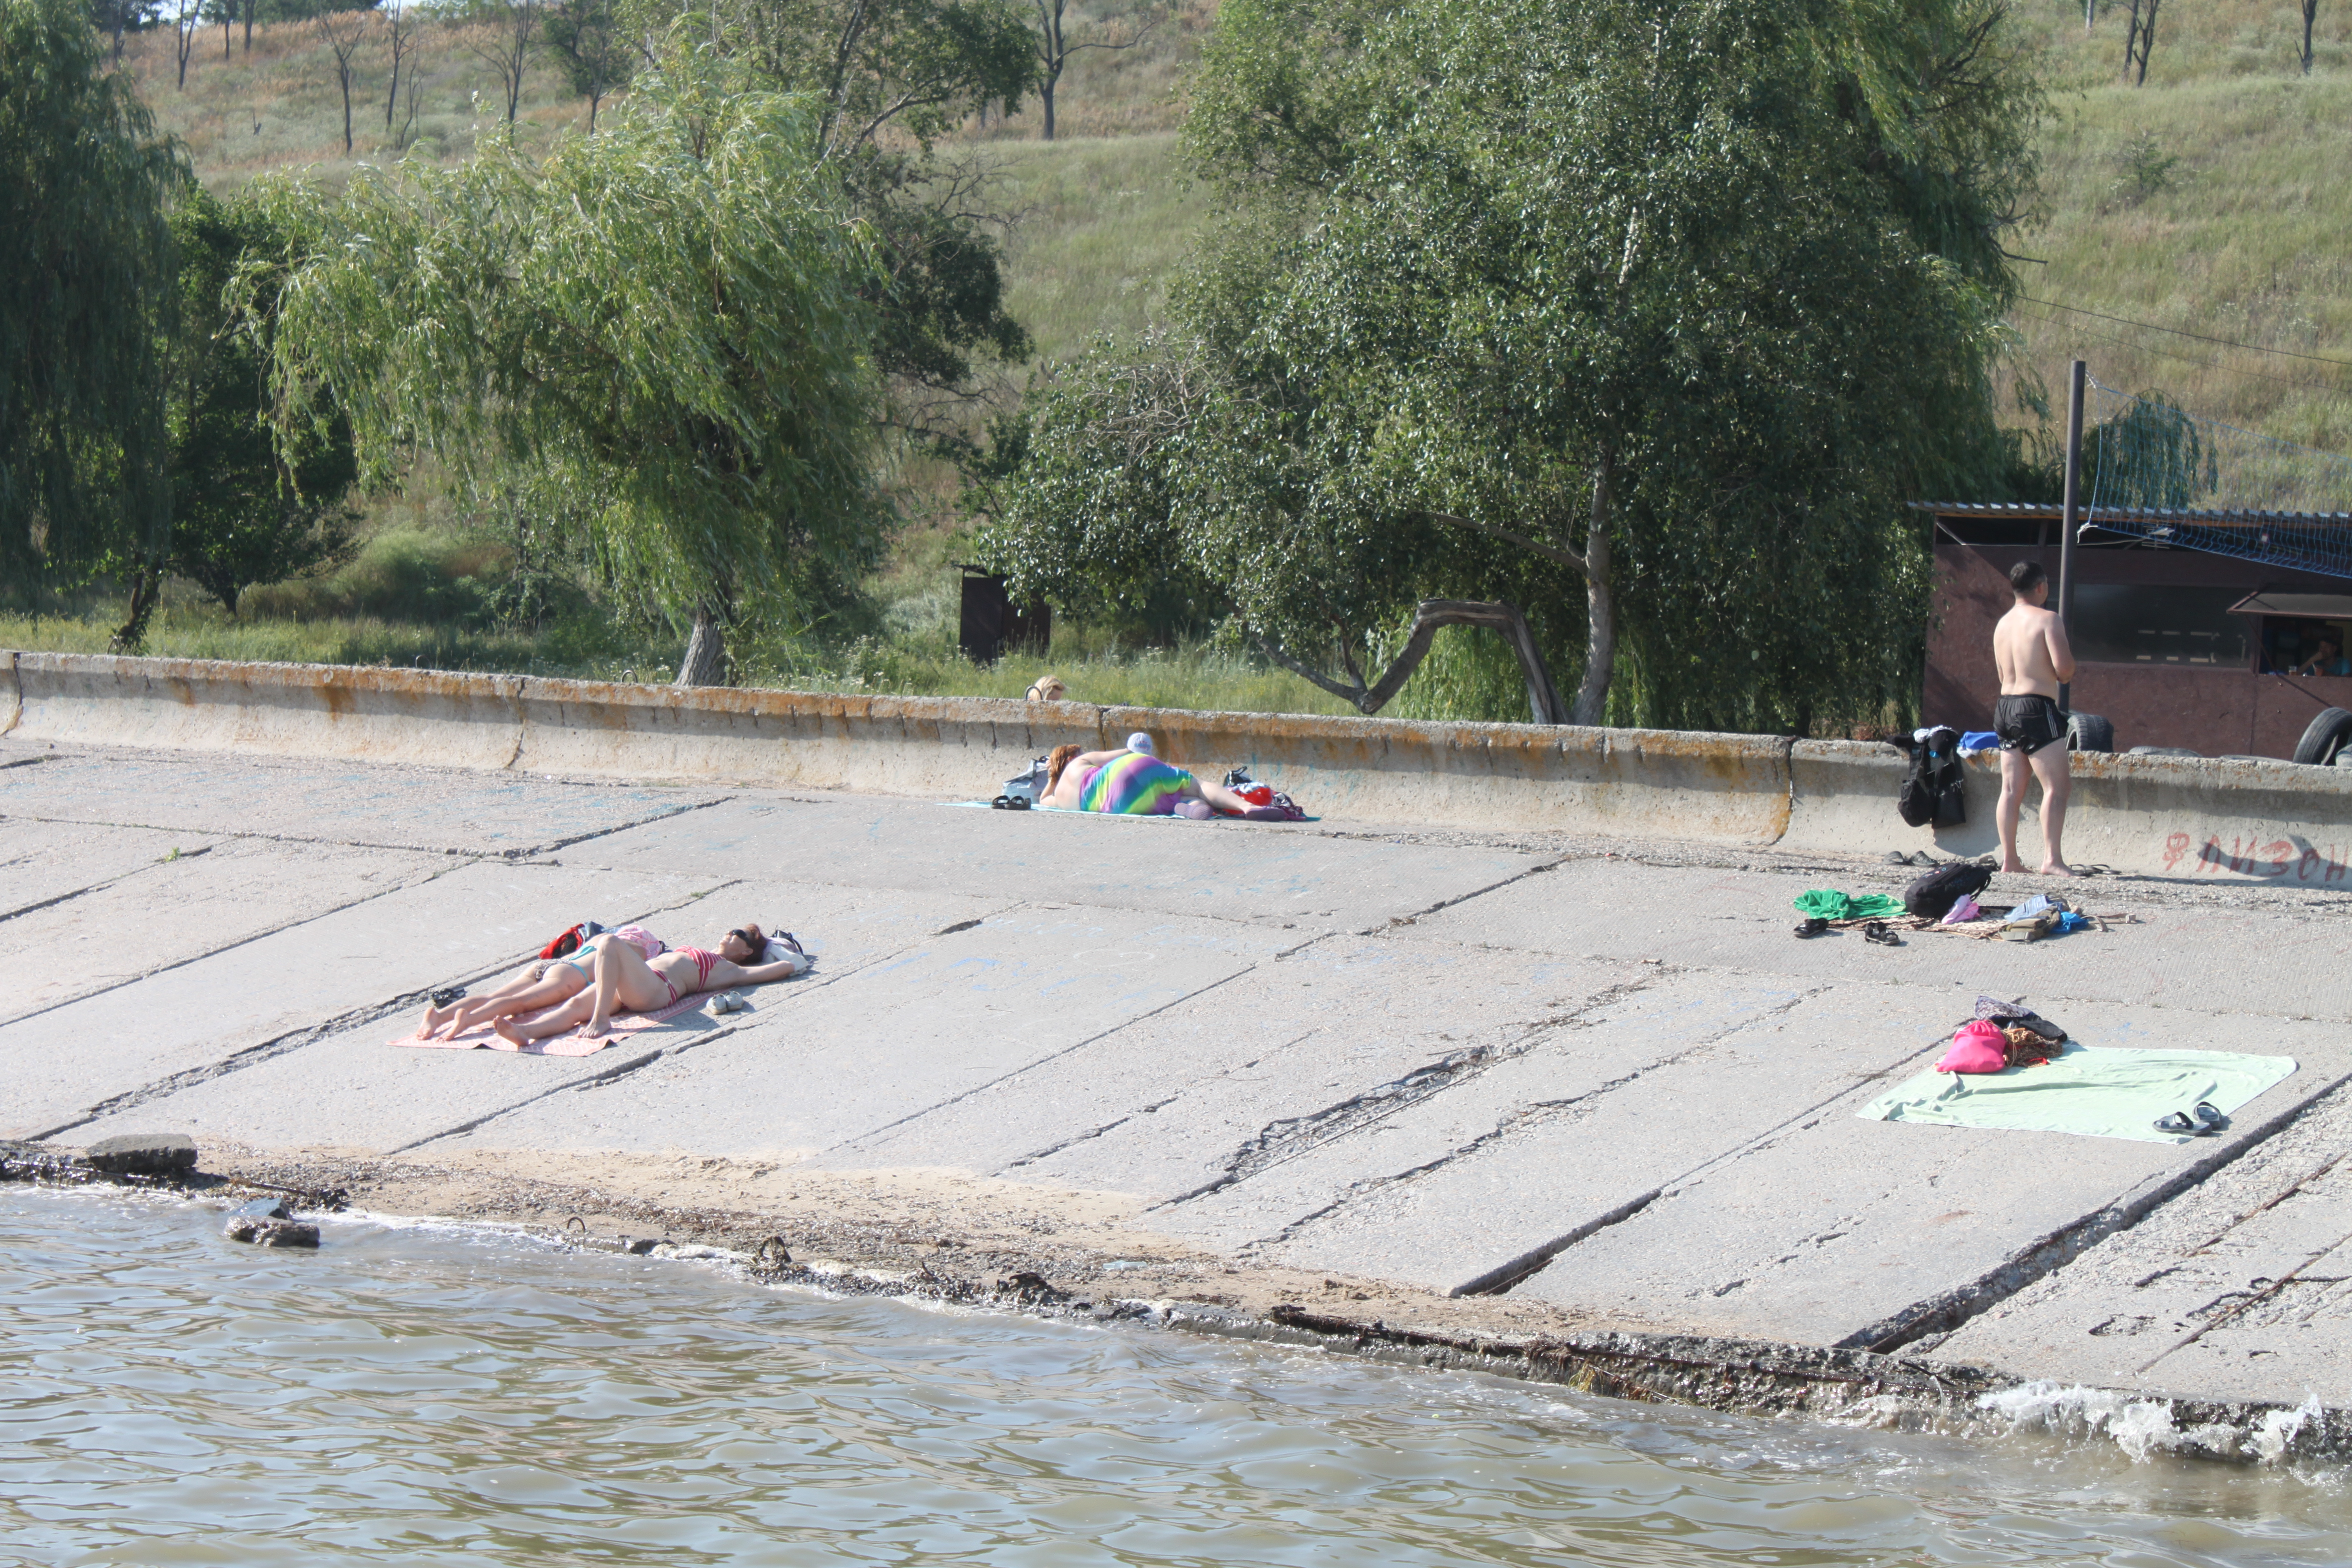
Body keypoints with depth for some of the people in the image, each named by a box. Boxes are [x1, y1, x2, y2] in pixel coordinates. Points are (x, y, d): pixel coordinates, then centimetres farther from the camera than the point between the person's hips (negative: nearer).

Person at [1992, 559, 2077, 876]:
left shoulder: (2002, 624, 14)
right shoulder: (2048, 620, -9)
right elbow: (2063, 667, -18)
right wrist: (2069, 672, 6)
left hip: (2005, 707, 8)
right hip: (2037, 707, -8)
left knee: (2011, 789, 9)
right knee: (2057, 786, -7)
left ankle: (2009, 859, 8)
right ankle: (2051, 859, -16)